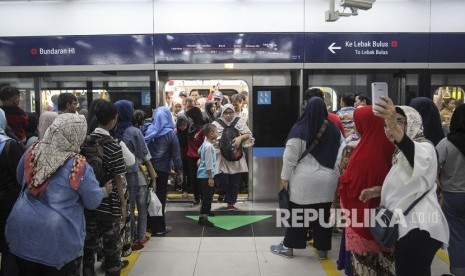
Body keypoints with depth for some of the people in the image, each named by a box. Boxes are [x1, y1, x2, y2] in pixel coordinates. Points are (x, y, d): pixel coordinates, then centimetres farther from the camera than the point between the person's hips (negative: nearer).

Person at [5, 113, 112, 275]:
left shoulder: (32, 152, -5)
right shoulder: (78, 166, -19)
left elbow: (20, 179, 15)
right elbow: (93, 202, -7)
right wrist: (104, 191, 13)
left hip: (23, 231, 5)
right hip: (58, 239, -4)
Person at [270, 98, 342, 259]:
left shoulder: (300, 129, -11)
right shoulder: (334, 130, 2)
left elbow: (290, 157, -11)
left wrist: (285, 177, -2)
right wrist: (333, 172, 16)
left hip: (304, 179, -3)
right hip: (328, 179, 4)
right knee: (323, 213, 12)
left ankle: (288, 247, 18)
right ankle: (323, 249, 22)